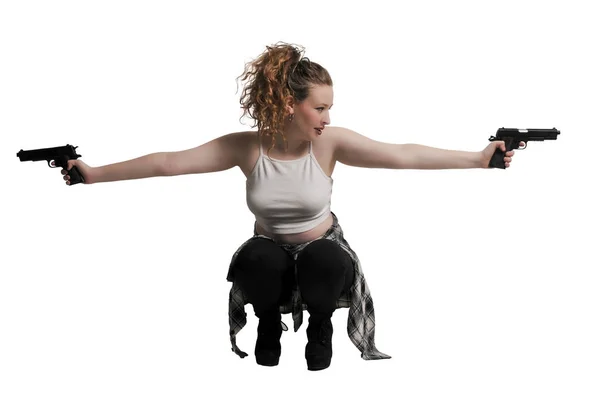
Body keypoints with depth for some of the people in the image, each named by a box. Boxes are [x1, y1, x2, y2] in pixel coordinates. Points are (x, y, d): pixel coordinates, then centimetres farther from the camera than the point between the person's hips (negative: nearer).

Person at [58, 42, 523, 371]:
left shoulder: (330, 142, -17)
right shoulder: (247, 147, -16)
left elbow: (404, 155, -22)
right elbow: (169, 162, -14)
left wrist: (478, 158, -29)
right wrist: (95, 174, -16)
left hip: (323, 251, 0)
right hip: (270, 257, 0)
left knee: (324, 258, -36)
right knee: (256, 257, -35)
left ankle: (320, 323, 0)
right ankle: (269, 323, 0)